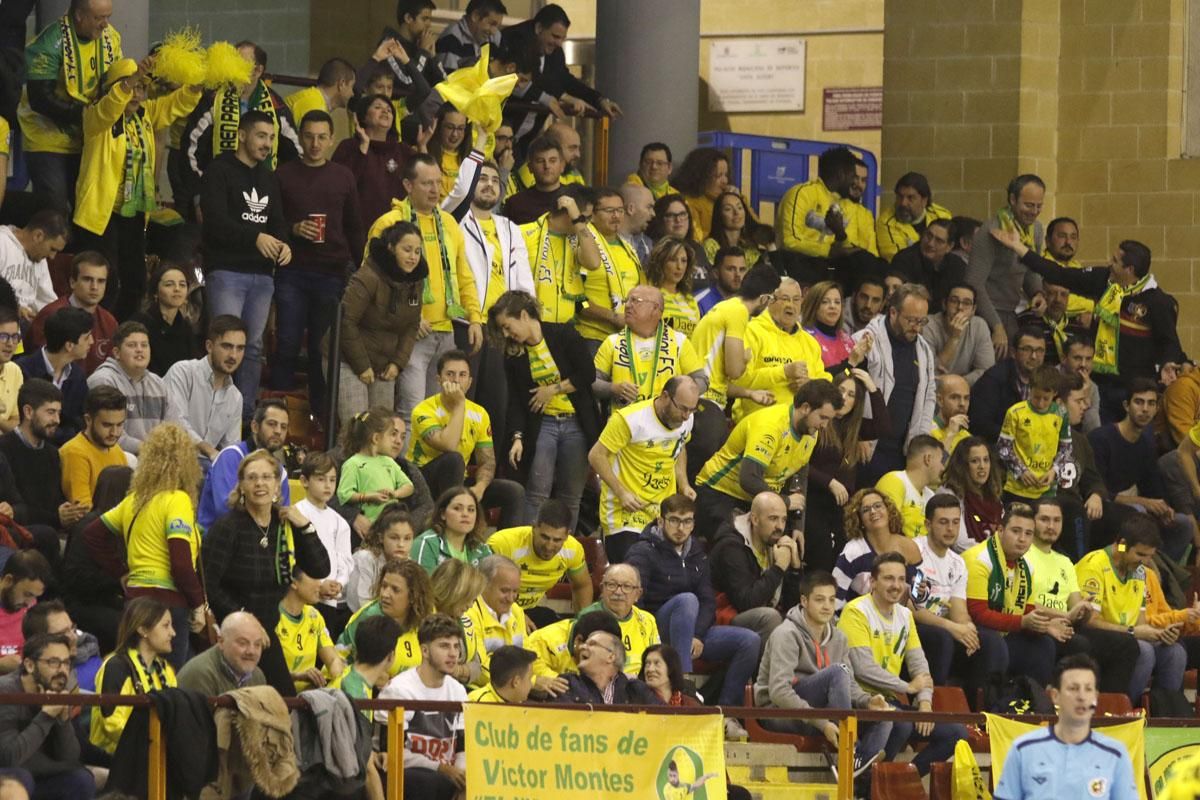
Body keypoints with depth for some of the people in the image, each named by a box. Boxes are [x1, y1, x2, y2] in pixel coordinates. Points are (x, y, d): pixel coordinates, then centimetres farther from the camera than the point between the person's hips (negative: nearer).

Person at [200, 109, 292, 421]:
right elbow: (215, 220, -15)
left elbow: (278, 220, 19)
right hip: (227, 269, -7)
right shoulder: (220, 171, -3)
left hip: (262, 274, 7)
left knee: (254, 346, 7)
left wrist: (284, 243, -5)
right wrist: (255, 238, -25)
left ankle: (246, 415, 11)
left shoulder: (269, 179, 20)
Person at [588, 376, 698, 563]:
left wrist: (684, 484, 7)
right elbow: (596, 456, -13)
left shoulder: (686, 419, 1)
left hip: (665, 511, 6)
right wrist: (622, 493, -20)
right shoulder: (629, 419, -19)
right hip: (626, 511, -6)